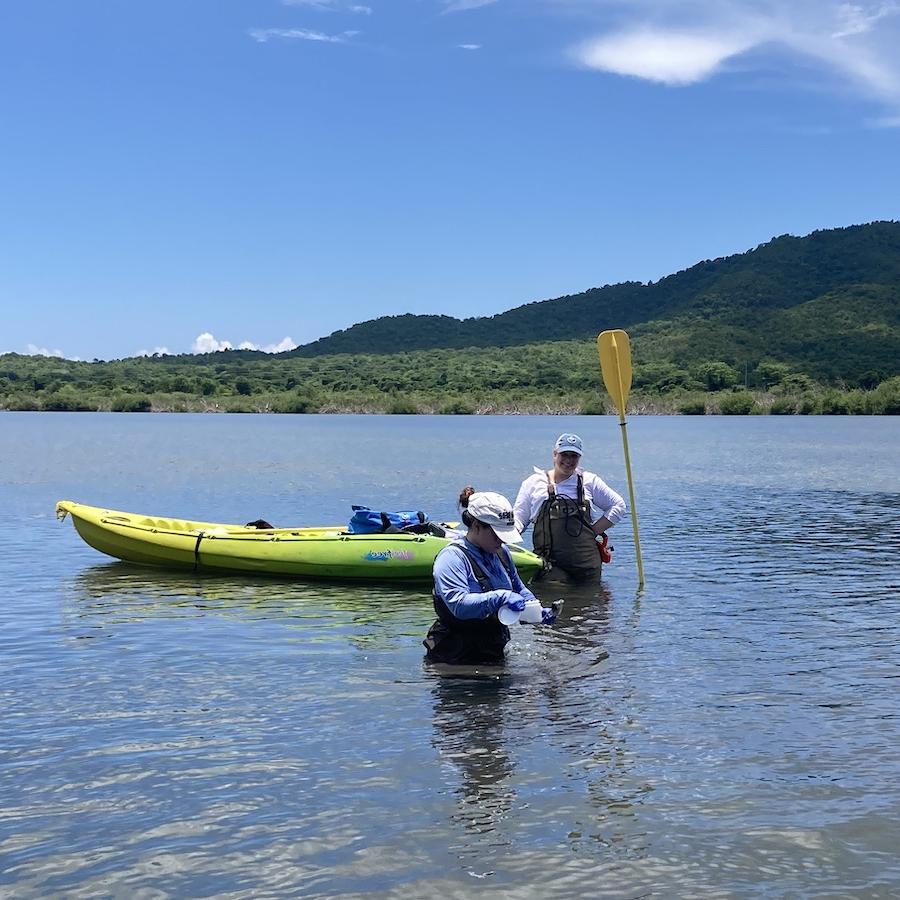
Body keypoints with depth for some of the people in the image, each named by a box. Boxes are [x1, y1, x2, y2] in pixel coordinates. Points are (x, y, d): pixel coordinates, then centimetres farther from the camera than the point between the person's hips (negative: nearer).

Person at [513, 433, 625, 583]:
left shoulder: (590, 481, 12)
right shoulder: (534, 482, 12)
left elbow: (618, 506, 18)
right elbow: (518, 518, 12)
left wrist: (595, 531, 6)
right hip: (549, 562, -1)